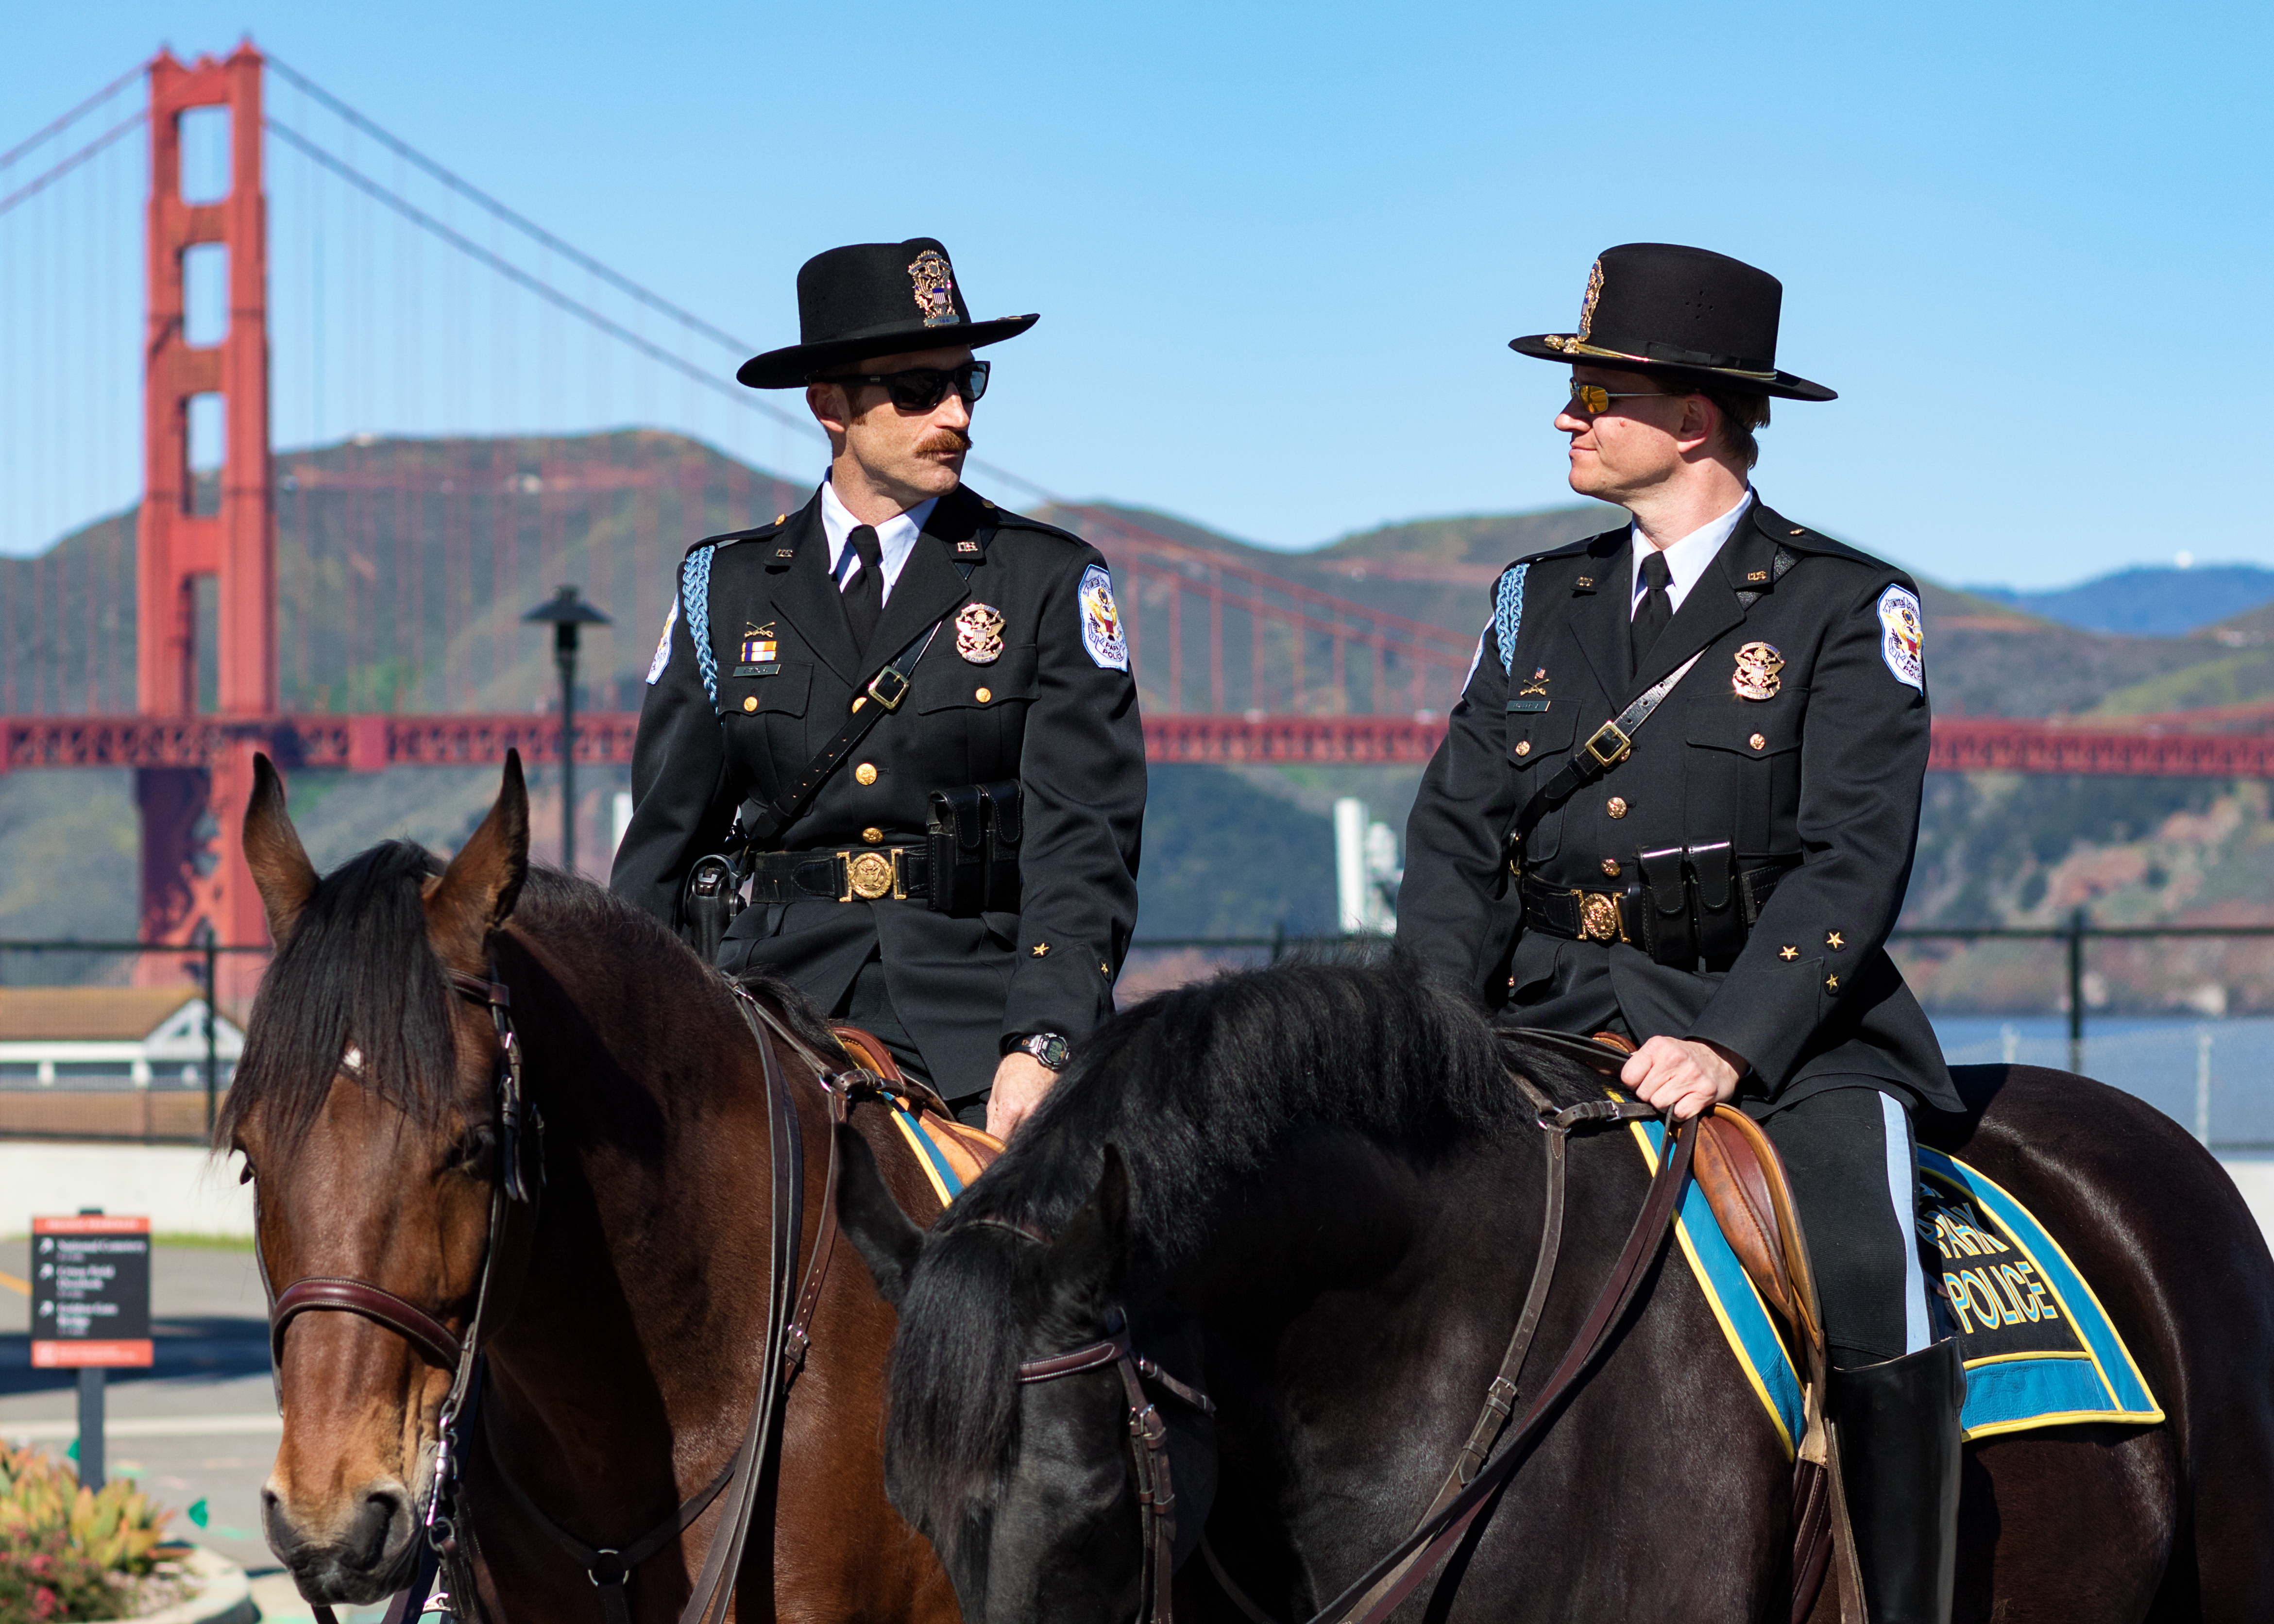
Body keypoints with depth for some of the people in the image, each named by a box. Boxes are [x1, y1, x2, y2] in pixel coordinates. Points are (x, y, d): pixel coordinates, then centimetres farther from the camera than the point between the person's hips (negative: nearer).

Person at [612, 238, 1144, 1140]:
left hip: (981, 998, -1)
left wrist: (1041, 1045, -19)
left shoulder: (1053, 582, 6)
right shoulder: (724, 585, 13)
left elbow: (1083, 840, -4)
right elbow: (665, 832, 14)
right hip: (783, 989, 2)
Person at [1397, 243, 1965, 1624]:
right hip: (1558, 1017, 5)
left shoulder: (1847, 607, 1)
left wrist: (1731, 1045, -23)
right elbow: (1461, 831, 12)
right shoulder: (1540, 603, 17)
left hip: (1784, 1023, -4)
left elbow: (1853, 860, -9)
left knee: (1863, 1277, -29)